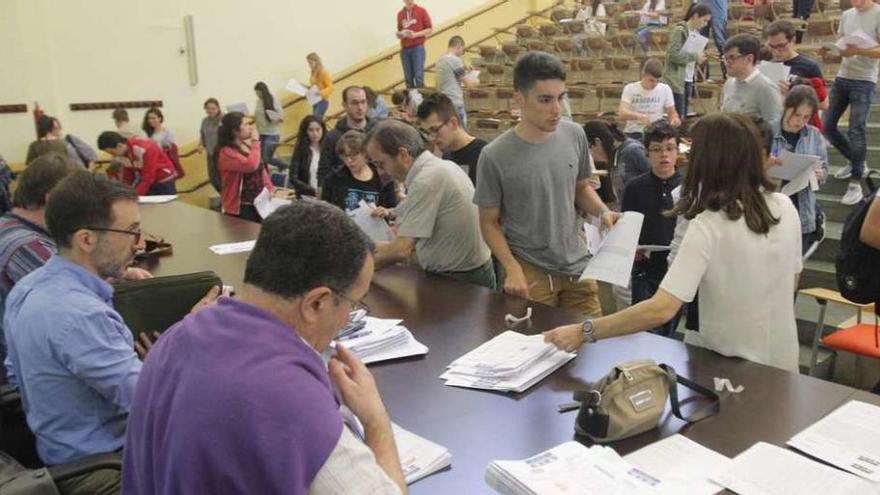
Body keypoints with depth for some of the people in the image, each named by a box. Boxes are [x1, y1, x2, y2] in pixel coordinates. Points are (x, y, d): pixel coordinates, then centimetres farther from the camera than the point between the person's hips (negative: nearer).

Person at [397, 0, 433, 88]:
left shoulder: (421, 11, 2)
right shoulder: (400, 14, 12)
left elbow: (429, 30, 1)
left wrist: (415, 34, -12)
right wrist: (400, 34, -5)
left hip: (418, 48, -3)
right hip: (404, 49, 3)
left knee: (419, 77, -10)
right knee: (408, 79, 1)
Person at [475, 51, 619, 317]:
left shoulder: (575, 135, -4)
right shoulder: (495, 156, -16)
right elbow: (490, 223, -6)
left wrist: (603, 211, -7)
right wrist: (512, 269, -18)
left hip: (577, 266, 4)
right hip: (530, 271, -4)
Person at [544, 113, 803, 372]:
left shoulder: (709, 226, -24)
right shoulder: (785, 206, -5)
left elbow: (661, 310, -31)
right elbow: (790, 282, 9)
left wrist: (584, 332, -27)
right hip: (783, 361, 6)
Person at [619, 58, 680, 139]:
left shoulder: (665, 89, 5)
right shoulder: (630, 88, -2)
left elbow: (672, 113, 13)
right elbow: (622, 113, -17)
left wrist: (675, 119, -12)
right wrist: (638, 116, -38)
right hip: (633, 133, -2)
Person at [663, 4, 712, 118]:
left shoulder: (696, 32, 14)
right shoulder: (679, 30, -10)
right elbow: (673, 54, -20)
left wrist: (699, 58, 0)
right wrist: (695, 56, -17)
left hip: (688, 80, 8)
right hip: (676, 81, -8)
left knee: (683, 116, 9)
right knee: (678, 116, -9)